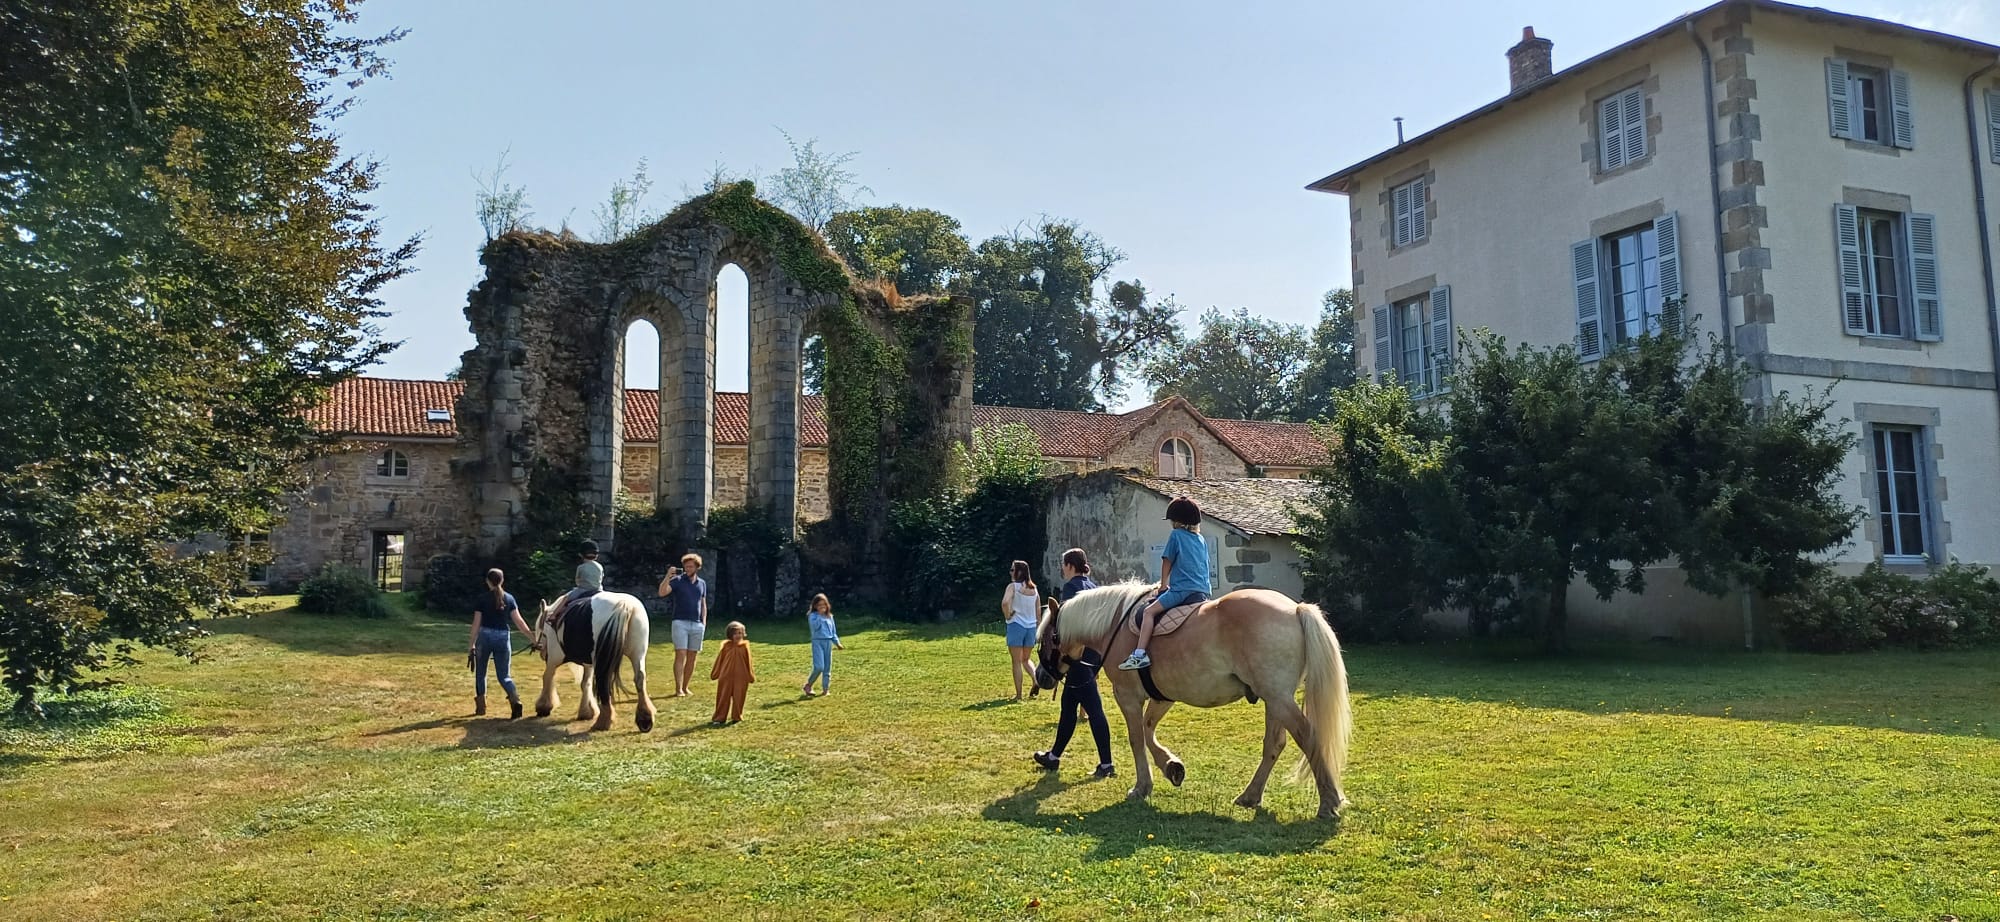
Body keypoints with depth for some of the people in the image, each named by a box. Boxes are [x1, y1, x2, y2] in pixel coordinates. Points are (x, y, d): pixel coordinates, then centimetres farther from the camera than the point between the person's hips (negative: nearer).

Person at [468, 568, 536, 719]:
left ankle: (480, 707, 22)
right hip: (503, 637, 2)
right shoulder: (509, 598, 3)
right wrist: (531, 634, 5)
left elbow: (476, 624, -4)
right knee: (504, 675, 6)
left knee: (480, 672, 18)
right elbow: (518, 621, -1)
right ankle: (515, 699, -21)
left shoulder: (483, 599, -4)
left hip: (485, 637, -2)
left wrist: (472, 644, 1)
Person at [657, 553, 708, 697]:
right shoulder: (677, 580, 0)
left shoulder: (702, 584, 14)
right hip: (680, 622, -4)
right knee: (680, 654, -10)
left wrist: (704, 621, 10)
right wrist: (668, 576, -23)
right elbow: (662, 592, -14)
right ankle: (678, 689, -11)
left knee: (692, 657, 5)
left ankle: (685, 687, 14)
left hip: (697, 624, 4)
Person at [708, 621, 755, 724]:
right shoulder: (726, 646, -2)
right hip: (726, 676, 0)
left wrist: (750, 676, 8)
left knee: (738, 697, 5)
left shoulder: (744, 646, -1)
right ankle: (719, 717, 13)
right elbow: (719, 661, 6)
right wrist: (715, 673, 11)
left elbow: (748, 662, 5)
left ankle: (736, 716, 19)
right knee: (723, 697, 6)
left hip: (741, 677, 0)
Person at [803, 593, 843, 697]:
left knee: (827, 668, 5)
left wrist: (837, 643, 12)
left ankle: (825, 688, 12)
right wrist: (820, 616, -19)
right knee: (819, 667, -15)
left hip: (828, 642, 5)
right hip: (817, 642, -5)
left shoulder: (829, 616, 14)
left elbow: (833, 631, 19)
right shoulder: (812, 616, -1)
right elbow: (815, 626, -20)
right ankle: (808, 685, 3)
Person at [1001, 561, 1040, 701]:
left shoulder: (1013, 586, -8)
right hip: (1031, 627, 5)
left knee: (1017, 662, 3)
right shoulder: (1034, 588, 9)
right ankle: (1036, 678, -4)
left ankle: (1018, 694, 4)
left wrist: (1007, 616, -10)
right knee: (1025, 659, 21)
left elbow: (1005, 602, -27)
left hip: (1016, 626, -5)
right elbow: (1038, 611, 11)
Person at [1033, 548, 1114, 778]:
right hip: (1096, 653, 9)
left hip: (1079, 654, -9)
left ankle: (1106, 764, -9)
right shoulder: (1094, 586, 15)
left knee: (1093, 708, -9)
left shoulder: (1071, 587, -10)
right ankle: (1054, 756, 27)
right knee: (1068, 705, 18)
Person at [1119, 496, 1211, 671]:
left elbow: (1167, 562, 5)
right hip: (1203, 591, 7)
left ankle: (1139, 654, -20)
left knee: (1149, 612, -8)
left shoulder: (1176, 534, 0)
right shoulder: (1201, 539, 19)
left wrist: (1163, 585, 19)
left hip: (1182, 590, -7)